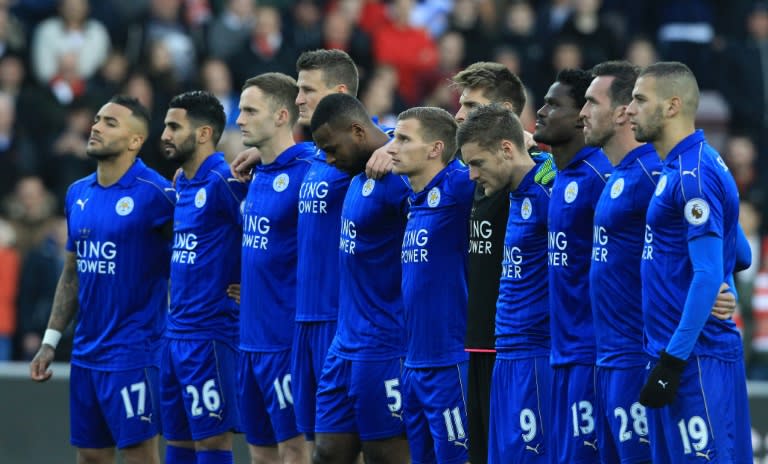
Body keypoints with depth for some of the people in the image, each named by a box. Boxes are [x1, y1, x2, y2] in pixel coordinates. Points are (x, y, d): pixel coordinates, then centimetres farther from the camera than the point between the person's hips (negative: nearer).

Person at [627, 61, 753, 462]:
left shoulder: (693, 175, -14)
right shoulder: (678, 169, 15)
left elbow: (708, 275, -19)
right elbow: (735, 255, 24)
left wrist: (673, 360, -19)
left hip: (695, 359, -10)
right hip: (670, 351, 10)